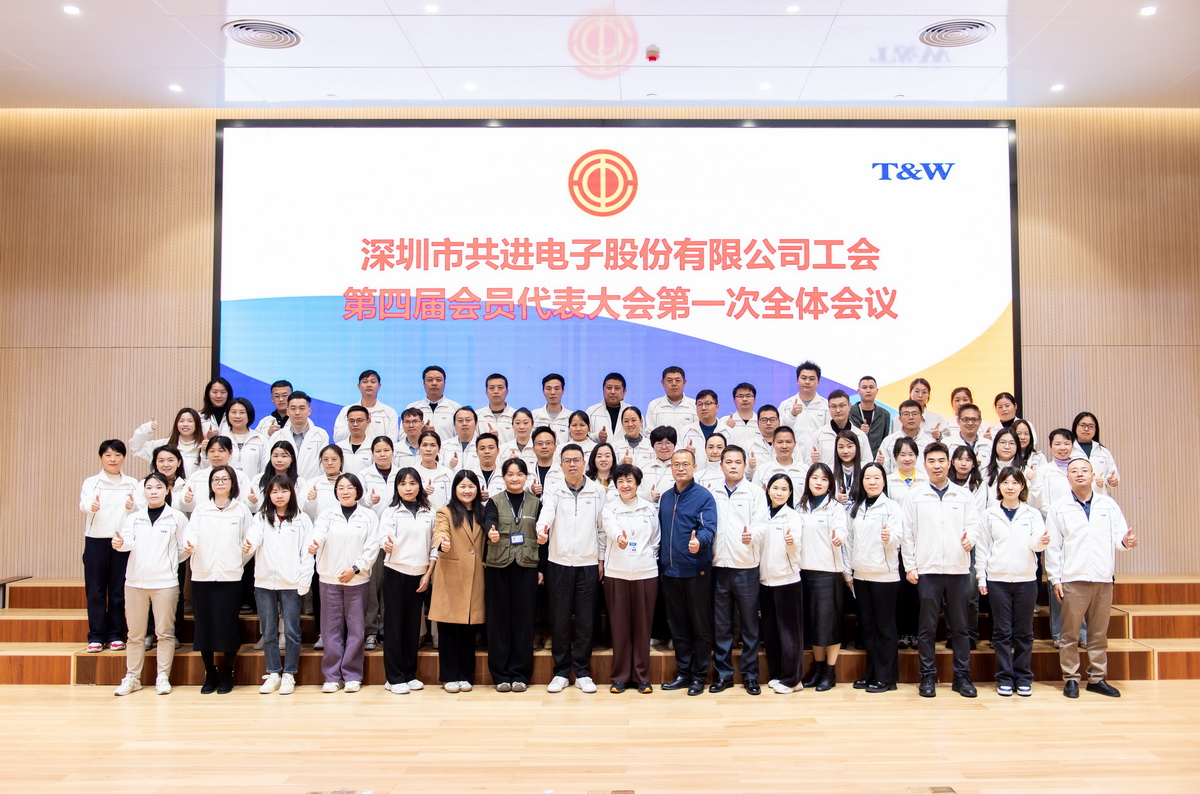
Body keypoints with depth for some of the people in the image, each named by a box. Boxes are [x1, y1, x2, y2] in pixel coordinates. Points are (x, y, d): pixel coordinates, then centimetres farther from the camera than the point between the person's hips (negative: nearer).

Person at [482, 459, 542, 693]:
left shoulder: (536, 503, 10)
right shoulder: (494, 502, 5)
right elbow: (488, 520, -15)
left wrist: (542, 567, 3)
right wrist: (491, 531, -38)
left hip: (526, 566, 1)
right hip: (498, 567, -1)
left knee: (523, 619, 2)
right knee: (498, 619, 1)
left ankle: (520, 674, 10)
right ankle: (500, 674, 10)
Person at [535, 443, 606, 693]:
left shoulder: (597, 492, 5)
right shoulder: (552, 490, 2)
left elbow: (601, 527, 8)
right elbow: (546, 513, -17)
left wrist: (602, 559, 5)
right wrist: (541, 530, -38)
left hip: (588, 563, 1)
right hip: (559, 562, 0)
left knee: (585, 620, 5)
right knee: (559, 619, 5)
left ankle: (582, 672, 16)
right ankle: (561, 672, 16)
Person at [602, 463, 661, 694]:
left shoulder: (650, 509, 9)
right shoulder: (609, 509, 2)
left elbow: (656, 540, 13)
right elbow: (611, 528, -19)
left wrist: (650, 561, 3)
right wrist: (619, 537, -41)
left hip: (646, 573, 1)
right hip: (617, 574, -1)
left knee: (643, 626, 4)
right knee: (620, 626, 3)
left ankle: (641, 676, 15)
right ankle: (620, 677, 14)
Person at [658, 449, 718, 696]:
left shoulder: (704, 497, -7)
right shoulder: (665, 497, 12)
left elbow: (709, 527, -18)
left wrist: (698, 541, -39)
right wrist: (660, 561, 7)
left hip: (696, 570, -6)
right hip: (670, 570, 6)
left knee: (701, 626, 4)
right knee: (677, 625, 13)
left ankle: (699, 676, 14)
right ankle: (683, 672, 24)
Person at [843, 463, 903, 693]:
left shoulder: (892, 506, -2)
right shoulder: (855, 509, 11)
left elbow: (898, 535, -13)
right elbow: (850, 540, 12)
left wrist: (889, 537, -36)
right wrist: (848, 571, 9)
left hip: (885, 575, -5)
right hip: (861, 575, 5)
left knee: (885, 627, 1)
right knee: (867, 626, 11)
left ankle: (885, 677, 8)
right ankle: (871, 672, 20)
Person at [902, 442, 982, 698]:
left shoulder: (963, 495, 8)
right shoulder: (915, 496, 4)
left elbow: (973, 523, 9)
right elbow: (908, 533, 3)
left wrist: (970, 537, -14)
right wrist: (909, 566, -1)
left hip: (958, 569, 1)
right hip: (927, 570, -1)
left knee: (959, 626, 7)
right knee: (927, 627, 4)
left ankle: (962, 676, 17)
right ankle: (928, 676, 13)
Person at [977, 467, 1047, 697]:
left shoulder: (1032, 514, 6)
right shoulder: (990, 514, 5)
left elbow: (1035, 542, -8)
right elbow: (982, 548, 5)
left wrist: (1041, 542, -31)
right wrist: (981, 577, 0)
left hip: (1026, 579, 0)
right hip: (997, 579, 0)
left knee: (1024, 632, 6)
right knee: (1002, 631, 3)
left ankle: (1023, 678, 16)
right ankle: (1005, 678, 11)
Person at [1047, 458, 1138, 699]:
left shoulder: (1109, 504, 10)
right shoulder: (1059, 509, 5)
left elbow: (1118, 535, 7)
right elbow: (1053, 546, 3)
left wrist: (1125, 541, -17)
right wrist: (1055, 579, -3)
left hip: (1103, 579, 2)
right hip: (1073, 580, -2)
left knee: (1099, 633, 8)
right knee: (1070, 633, 0)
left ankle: (1097, 678, 18)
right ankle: (1071, 678, 10)